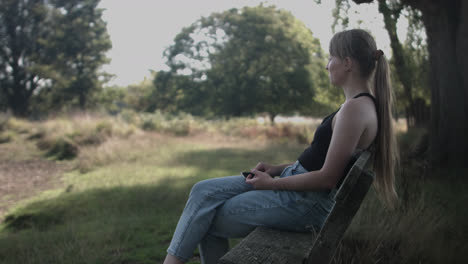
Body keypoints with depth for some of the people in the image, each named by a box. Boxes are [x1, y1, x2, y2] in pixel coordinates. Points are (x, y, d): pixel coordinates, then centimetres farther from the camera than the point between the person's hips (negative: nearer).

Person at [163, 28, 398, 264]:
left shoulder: (356, 109, -20)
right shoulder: (361, 104, 12)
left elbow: (327, 178, -22)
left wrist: (273, 183, -10)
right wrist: (278, 169, 10)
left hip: (306, 202, -10)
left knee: (206, 221, -4)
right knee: (204, 191, 1)